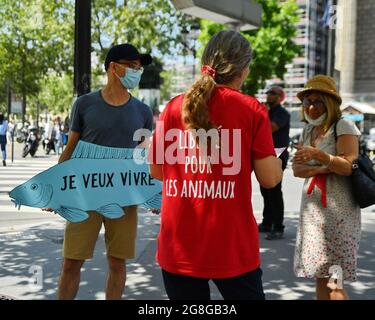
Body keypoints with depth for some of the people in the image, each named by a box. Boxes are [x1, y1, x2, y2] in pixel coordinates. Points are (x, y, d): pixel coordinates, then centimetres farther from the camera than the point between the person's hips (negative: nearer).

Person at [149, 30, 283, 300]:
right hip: (232, 247, -3)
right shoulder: (251, 109, -7)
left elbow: (156, 171, 10)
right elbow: (270, 179, -6)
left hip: (178, 247, 3)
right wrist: (278, 161, 14)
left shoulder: (174, 107, 2)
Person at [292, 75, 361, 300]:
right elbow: (297, 169, 4)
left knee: (333, 278, -3)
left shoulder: (344, 126, -8)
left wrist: (317, 155, -33)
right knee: (320, 275, 10)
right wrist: (323, 169, -14)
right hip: (312, 210, 6)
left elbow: (349, 166, -18)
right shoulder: (308, 130, 13)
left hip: (338, 212, -6)